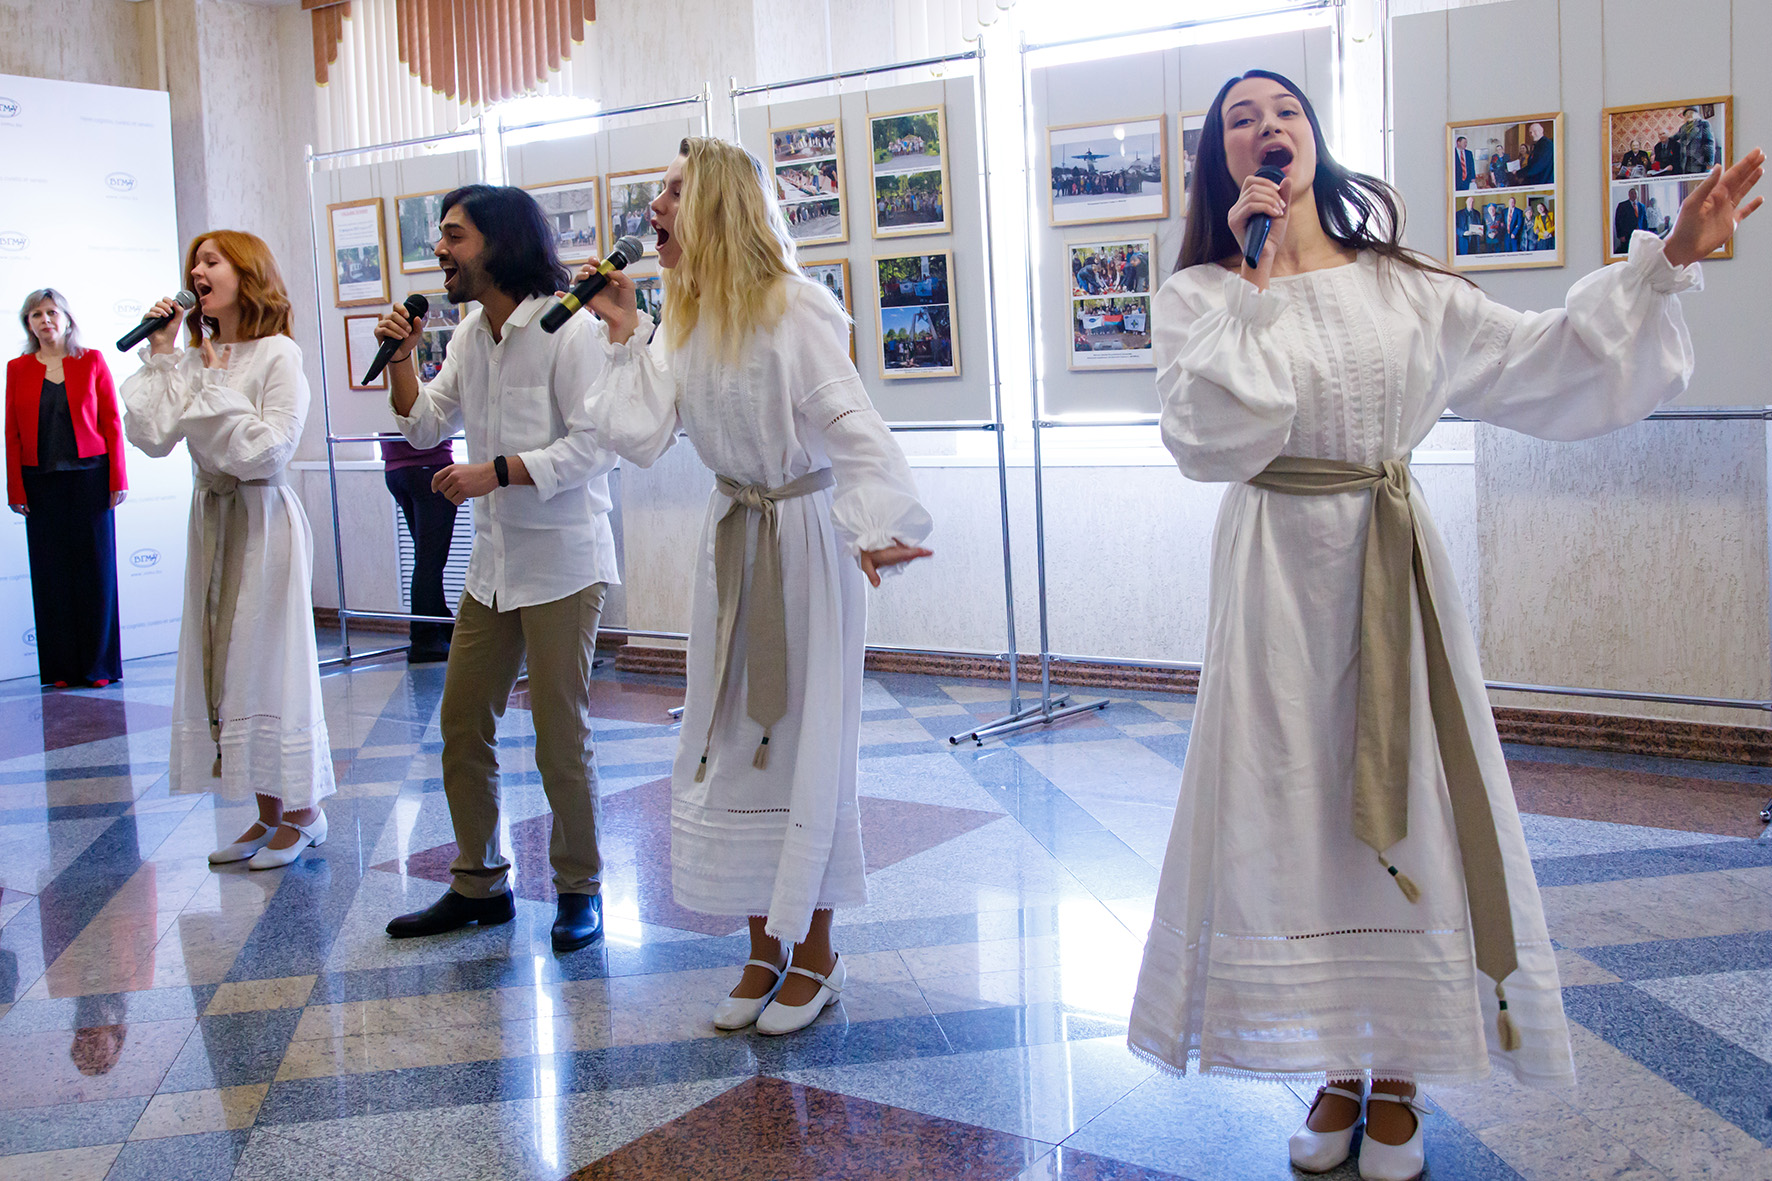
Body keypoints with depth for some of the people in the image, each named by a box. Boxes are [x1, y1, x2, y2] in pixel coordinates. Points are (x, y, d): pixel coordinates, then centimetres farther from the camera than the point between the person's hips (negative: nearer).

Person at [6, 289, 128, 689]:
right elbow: (12, 432, 5)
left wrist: (118, 478, -4)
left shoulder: (91, 361, 3)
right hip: (42, 483, 1)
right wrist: (15, 488, 0)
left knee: (95, 567, 1)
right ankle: (61, 667, 11)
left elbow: (112, 422, 1)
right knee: (51, 572, 3)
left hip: (89, 478, -1)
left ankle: (99, 665, 11)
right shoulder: (18, 369, 7)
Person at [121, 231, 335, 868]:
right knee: (222, 664, 9)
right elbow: (149, 436, -1)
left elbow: (268, 449, -18)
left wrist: (217, 385, -14)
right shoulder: (193, 358, 9)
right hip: (210, 519, 7)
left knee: (269, 661, -1)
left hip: (262, 520, -7)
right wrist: (160, 356, -3)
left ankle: (302, 812, 12)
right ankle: (269, 813, 19)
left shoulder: (278, 355, -10)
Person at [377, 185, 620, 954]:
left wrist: (496, 472, -20)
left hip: (561, 559, -8)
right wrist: (401, 361, 1)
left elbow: (594, 443, -20)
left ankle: (580, 889, 18)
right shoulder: (470, 333, 11)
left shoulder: (565, 330, -14)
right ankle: (478, 884, 25)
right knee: (462, 721, 11)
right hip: (493, 559, 8)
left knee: (561, 734, 0)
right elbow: (425, 428, 15)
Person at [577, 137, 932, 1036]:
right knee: (729, 737, 10)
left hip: (805, 535, -7)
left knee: (805, 738, 2)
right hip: (733, 535, 7)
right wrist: (621, 334, -5)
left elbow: (852, 429, -26)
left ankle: (815, 957, 18)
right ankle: (764, 949, 24)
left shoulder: (794, 309, -17)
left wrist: (876, 527, -41)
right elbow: (640, 437, -3)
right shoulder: (683, 322, 6)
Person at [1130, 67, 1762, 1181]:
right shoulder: (1202, 296, 0)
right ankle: (1340, 1073, 20)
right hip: (1281, 576, -2)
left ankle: (1399, 1084, 20)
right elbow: (1211, 438, -16)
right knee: (1295, 816, 2)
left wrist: (1669, 259, 6)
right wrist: (1256, 286, -16)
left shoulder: (1405, 287, 8)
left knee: (1408, 816, 4)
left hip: (1398, 576, 2)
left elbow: (1546, 359, 9)